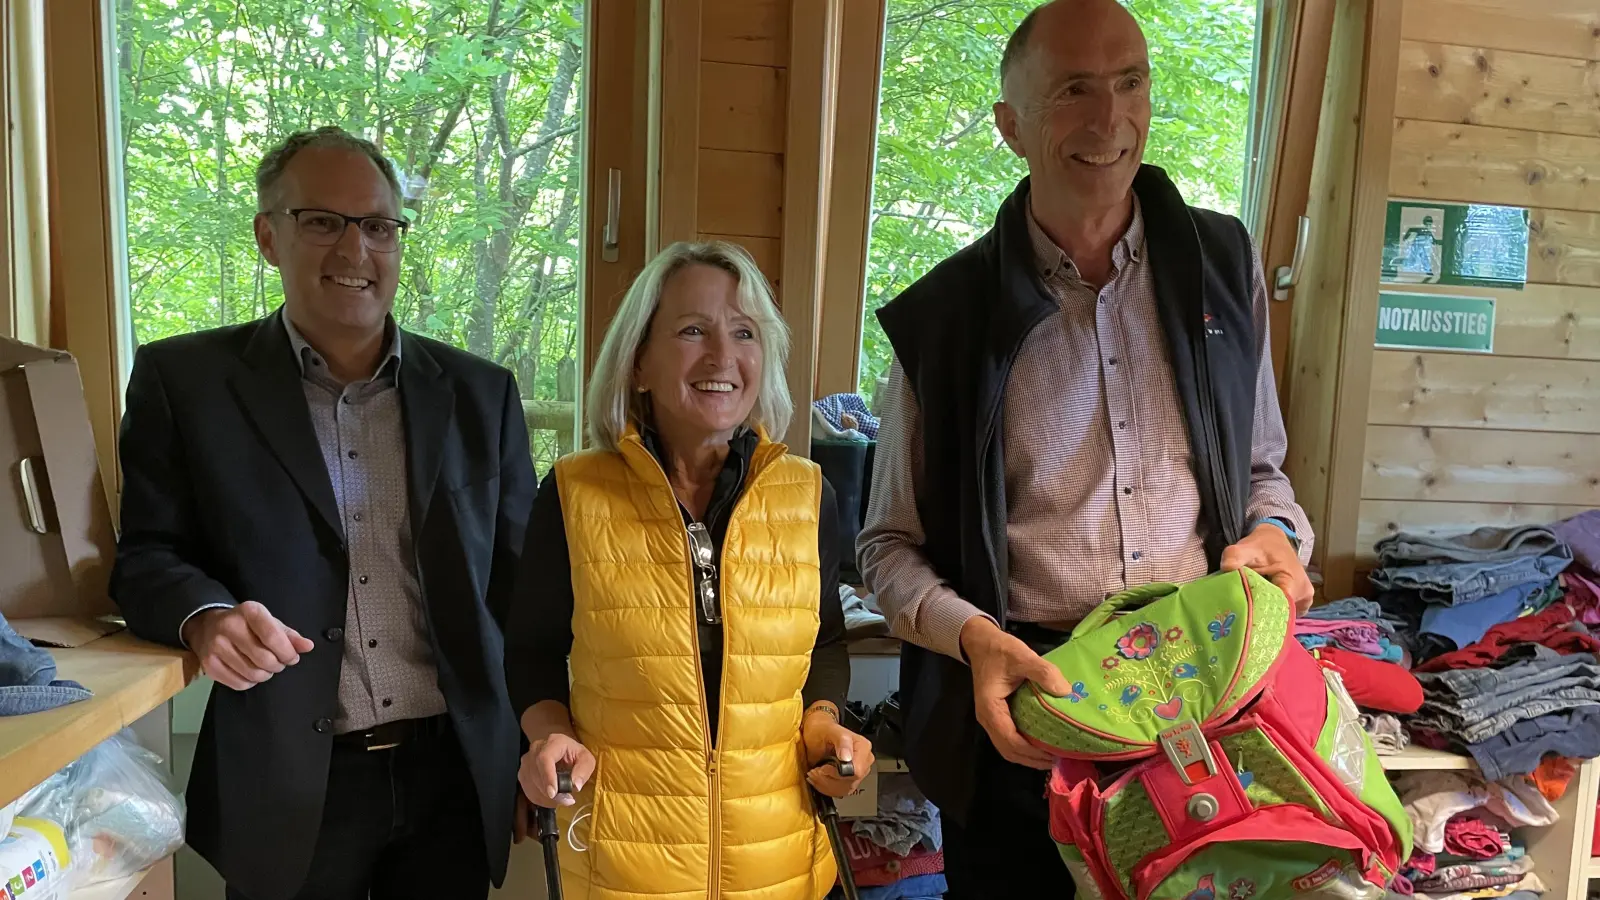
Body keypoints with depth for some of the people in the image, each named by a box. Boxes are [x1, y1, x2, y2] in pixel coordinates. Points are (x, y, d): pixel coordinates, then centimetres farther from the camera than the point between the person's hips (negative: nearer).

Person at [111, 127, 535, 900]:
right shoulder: (185, 380, 0)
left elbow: (519, 577, 7)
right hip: (288, 784, -1)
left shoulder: (479, 393, 5)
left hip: (457, 776, 2)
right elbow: (146, 556, 1)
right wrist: (206, 616, -20)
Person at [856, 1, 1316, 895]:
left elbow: (1262, 468, 15)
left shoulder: (1223, 266, 3)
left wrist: (1275, 534, -6)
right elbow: (890, 545, 0)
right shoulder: (946, 316, -5)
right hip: (1021, 716, -2)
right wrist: (973, 636, -18)